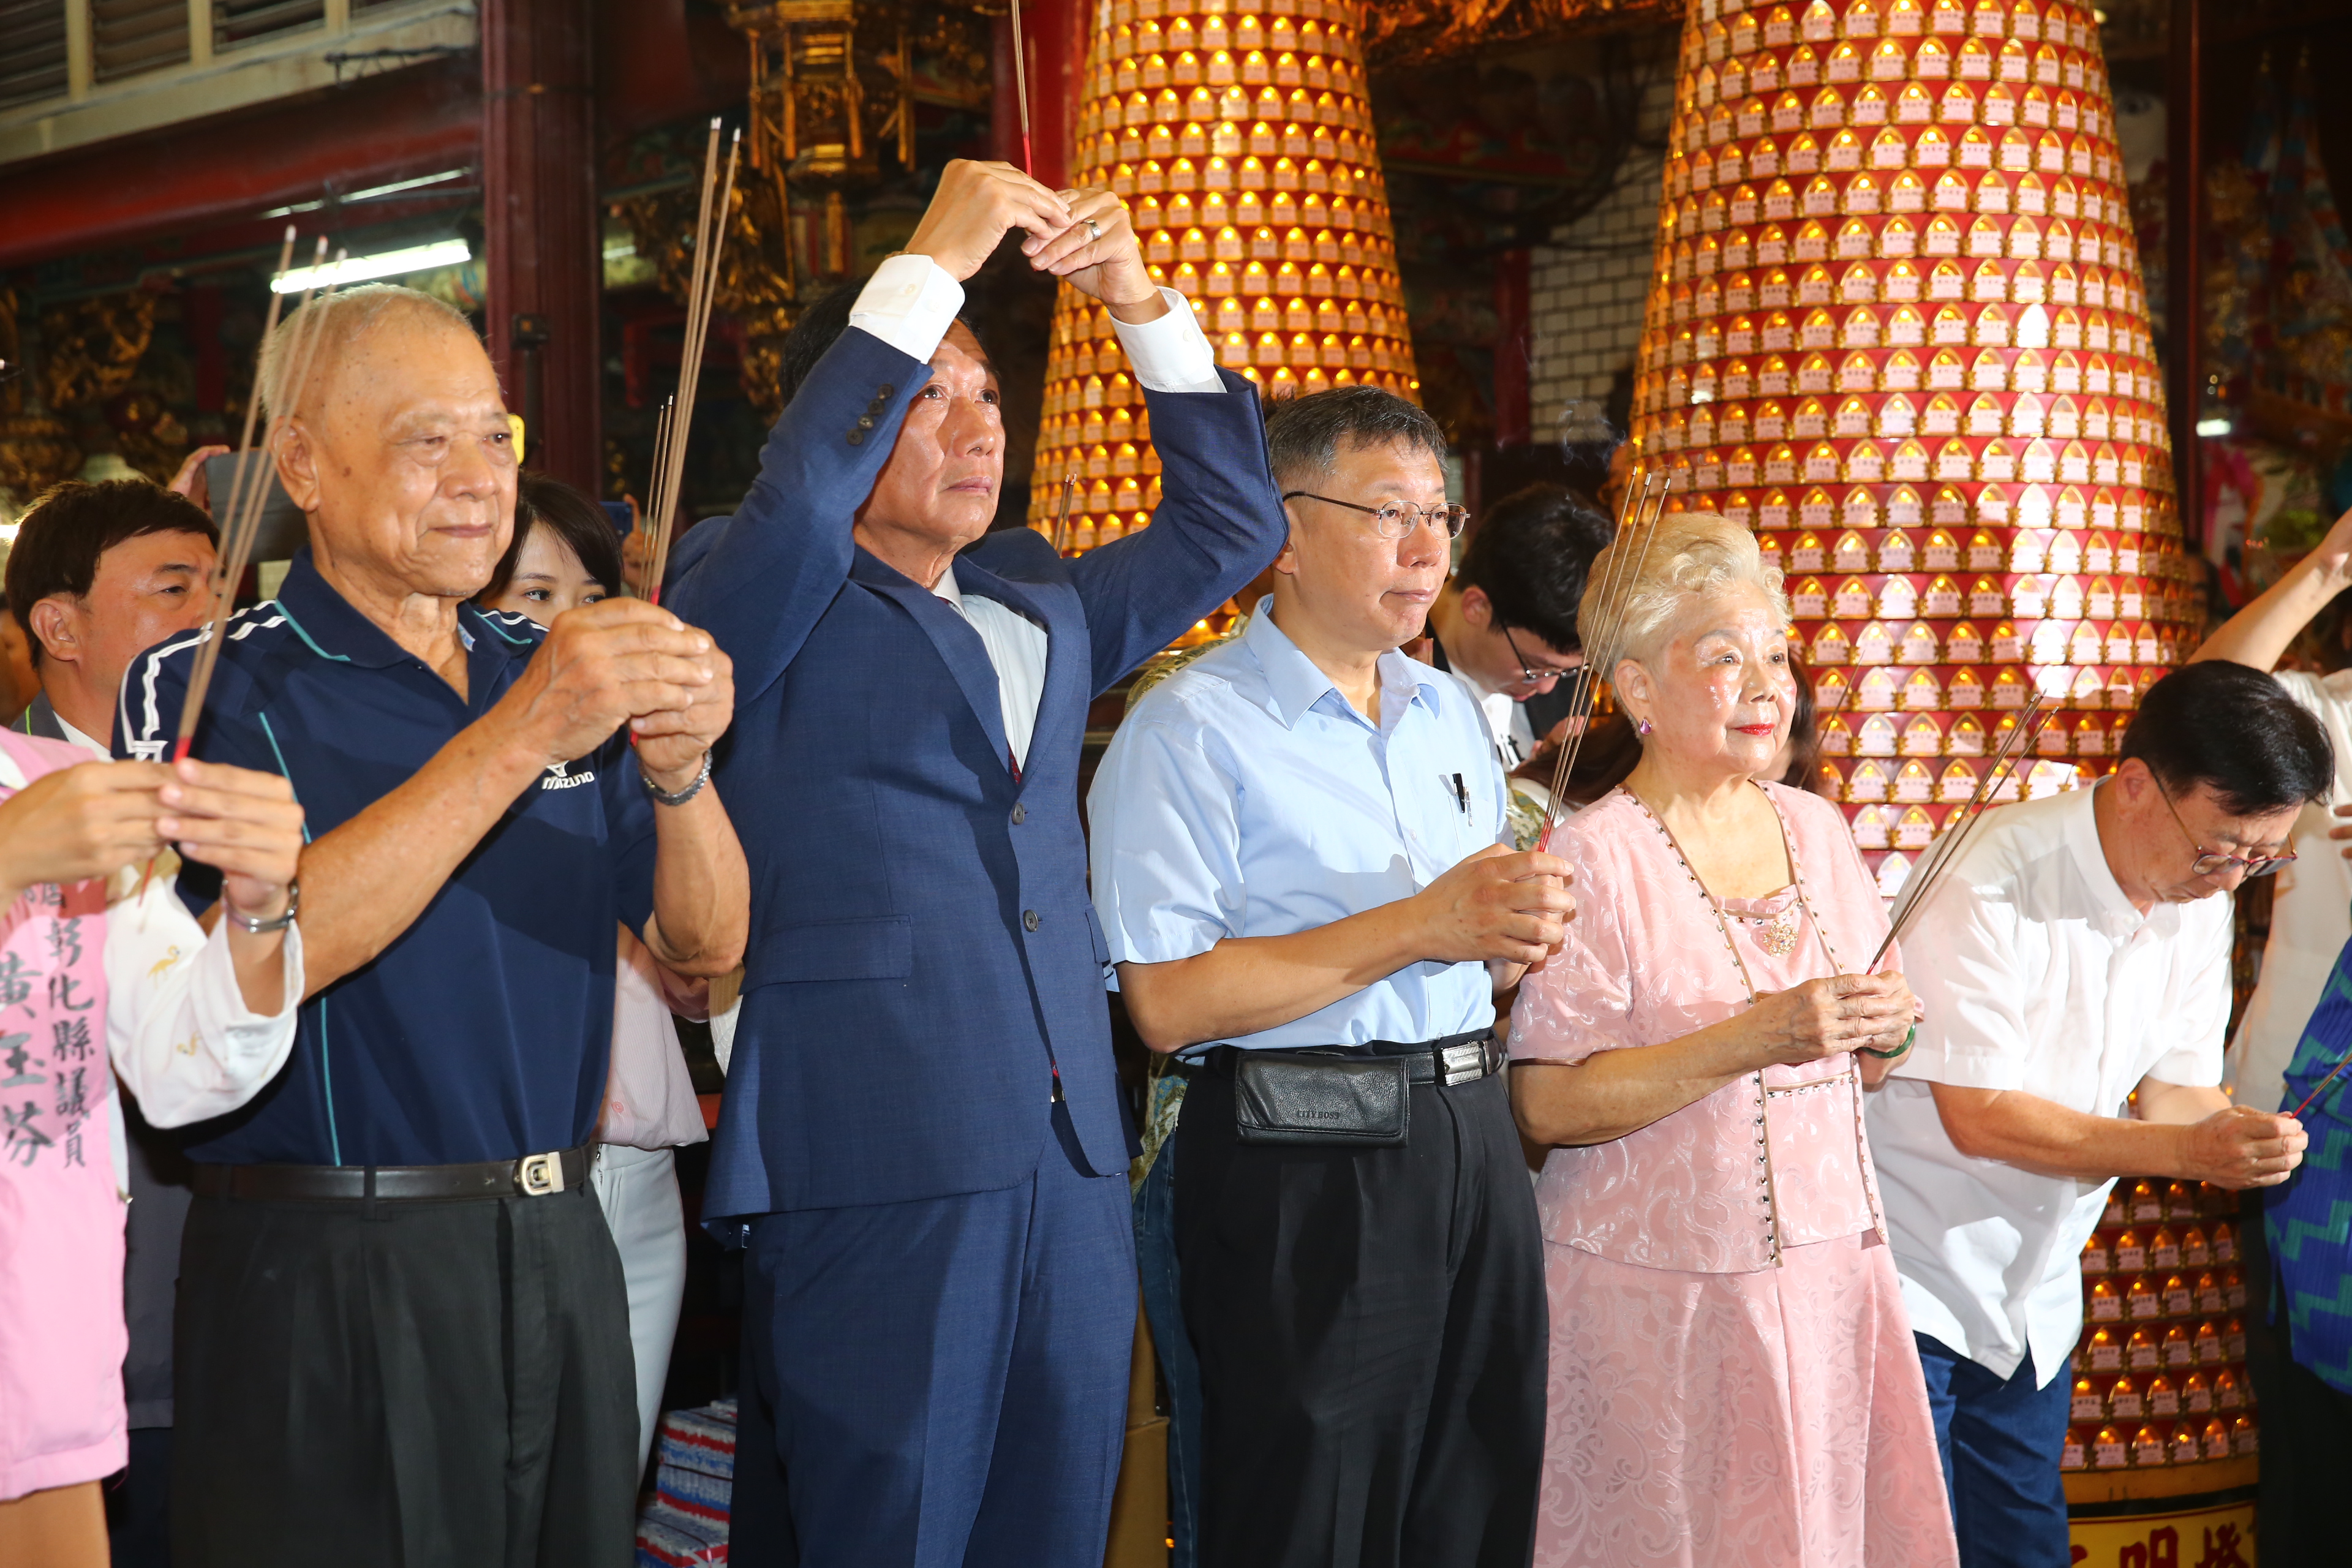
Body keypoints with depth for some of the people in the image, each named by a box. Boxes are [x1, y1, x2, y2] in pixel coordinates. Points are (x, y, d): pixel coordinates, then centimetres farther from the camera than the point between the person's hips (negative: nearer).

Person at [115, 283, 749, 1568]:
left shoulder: (547, 669, 11)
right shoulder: (204, 688, -6)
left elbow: (704, 944, 7)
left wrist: (678, 770, -13)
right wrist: (514, 740, -26)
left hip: (559, 1254, 5)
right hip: (326, 1276, -5)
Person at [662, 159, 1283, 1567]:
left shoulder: (1042, 604, 21)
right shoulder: (768, 609, 2)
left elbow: (1230, 524, 22)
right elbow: (793, 505, -18)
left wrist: (1145, 307, 10)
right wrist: (934, 261, -15)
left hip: (1072, 1166, 6)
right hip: (873, 1167, -6)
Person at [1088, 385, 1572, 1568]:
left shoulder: (1453, 713, 16)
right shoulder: (1194, 728, -8)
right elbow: (1168, 1002, -18)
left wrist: (1517, 936, -2)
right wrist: (1415, 929, -17)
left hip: (1471, 1146, 7)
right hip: (1302, 1171, -7)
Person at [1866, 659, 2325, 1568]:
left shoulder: (2201, 897, 1)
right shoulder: (1992, 879, -23)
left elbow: (2176, 1089, 4)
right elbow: (1980, 1116, -24)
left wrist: (2239, 1136, -20)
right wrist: (2186, 1150, -30)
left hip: (2037, 1297, 7)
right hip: (1913, 1285, -7)